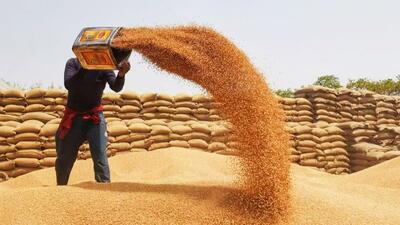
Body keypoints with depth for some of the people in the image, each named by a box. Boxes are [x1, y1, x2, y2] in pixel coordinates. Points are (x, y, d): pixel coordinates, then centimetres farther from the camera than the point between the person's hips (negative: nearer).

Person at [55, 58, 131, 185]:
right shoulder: (73, 63, -7)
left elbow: (116, 87, -23)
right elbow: (68, 84, -24)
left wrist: (121, 74, -45)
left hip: (95, 117, -1)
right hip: (73, 117, 1)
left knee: (100, 157, -17)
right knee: (64, 159, 11)